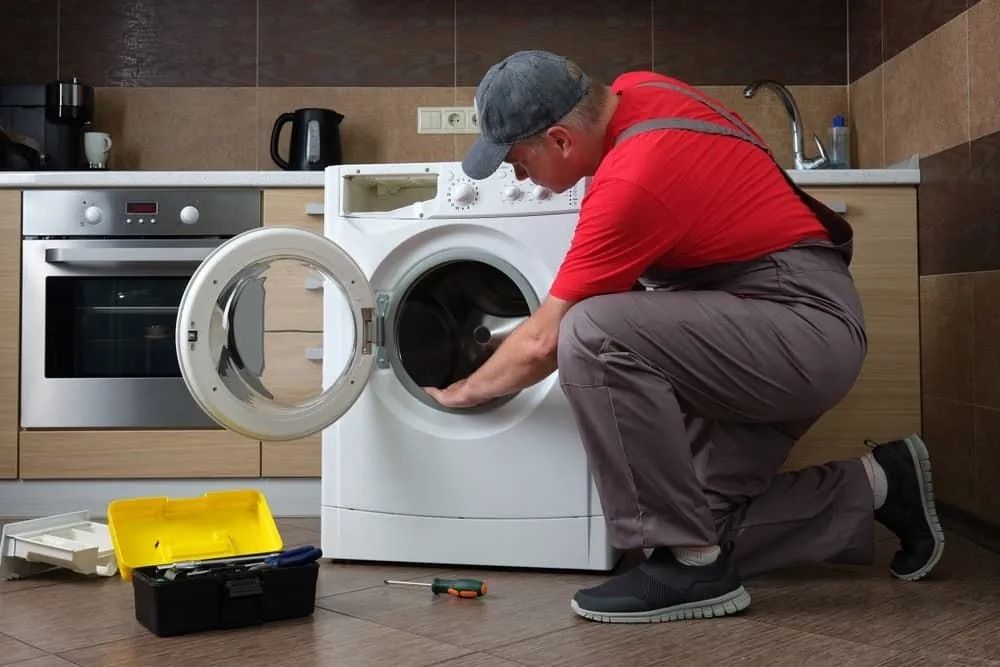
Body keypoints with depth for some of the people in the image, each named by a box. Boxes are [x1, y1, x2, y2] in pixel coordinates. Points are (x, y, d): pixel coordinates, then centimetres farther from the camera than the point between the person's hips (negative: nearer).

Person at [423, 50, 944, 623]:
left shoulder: (631, 184, -25)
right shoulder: (635, 91, 2)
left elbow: (542, 344, -16)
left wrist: (465, 391, 3)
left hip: (808, 325, -10)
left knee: (595, 333, -32)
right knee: (711, 527, 7)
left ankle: (689, 562, -19)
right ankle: (876, 485, 18)